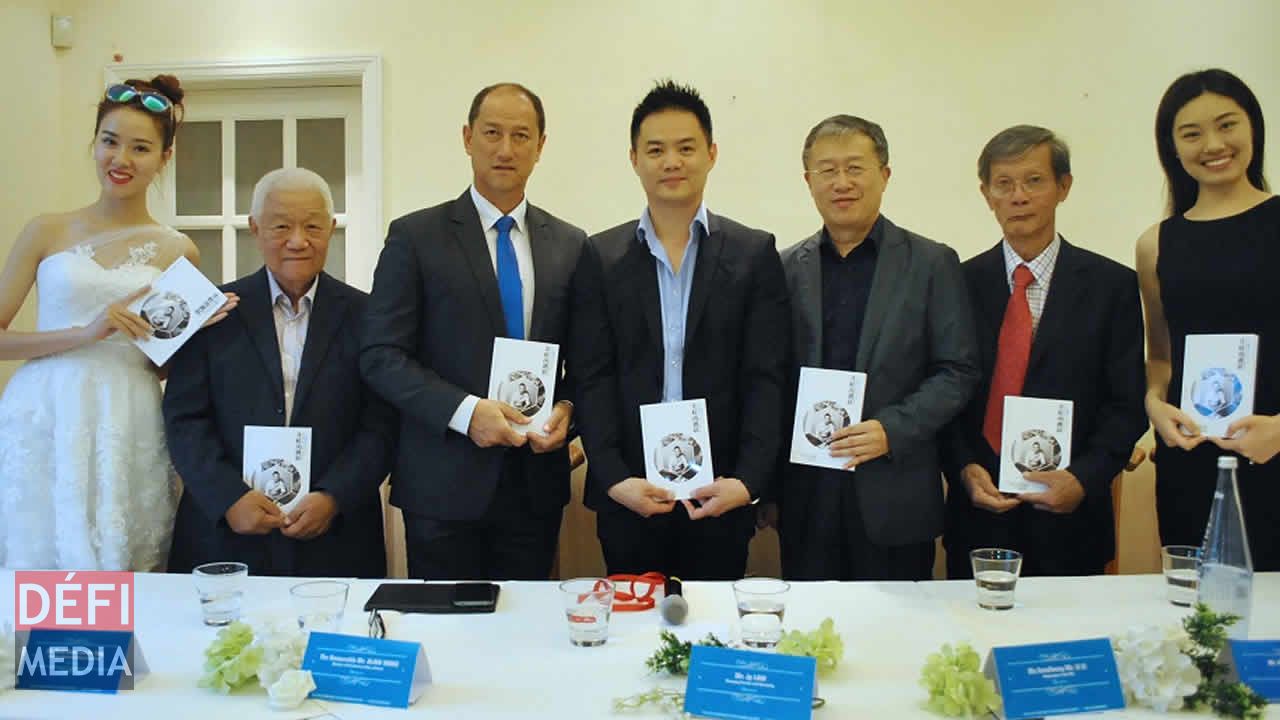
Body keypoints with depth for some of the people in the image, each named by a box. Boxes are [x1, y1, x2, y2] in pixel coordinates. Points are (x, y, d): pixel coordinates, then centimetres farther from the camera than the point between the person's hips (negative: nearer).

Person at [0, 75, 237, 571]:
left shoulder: (178, 252, 7)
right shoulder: (47, 232, 6)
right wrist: (84, 334, -11)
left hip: (129, 432, 0)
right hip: (43, 419, 0)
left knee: (120, 574, 2)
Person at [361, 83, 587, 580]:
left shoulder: (570, 244, 9)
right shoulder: (416, 236, -2)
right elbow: (381, 356, -6)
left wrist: (566, 408, -8)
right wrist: (465, 411, -18)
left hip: (536, 482, 3)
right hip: (445, 483, -3)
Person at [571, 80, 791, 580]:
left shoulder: (754, 253, 3)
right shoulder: (601, 257, 4)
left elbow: (766, 379, -2)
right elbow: (593, 380, 0)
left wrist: (748, 481, -13)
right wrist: (615, 479, -11)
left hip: (721, 496, 0)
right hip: (627, 496, 1)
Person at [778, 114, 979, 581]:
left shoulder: (932, 264, 2)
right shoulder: (786, 268, 7)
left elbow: (957, 372, -1)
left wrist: (891, 430, -15)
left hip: (894, 498, -1)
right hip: (806, 500, 2)